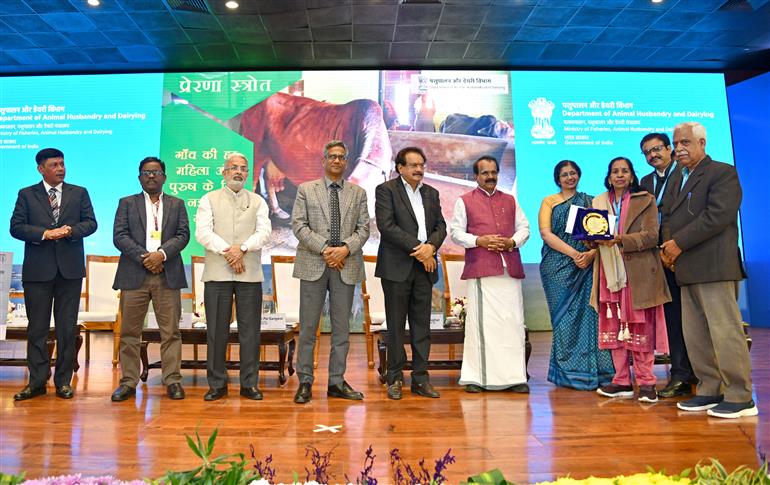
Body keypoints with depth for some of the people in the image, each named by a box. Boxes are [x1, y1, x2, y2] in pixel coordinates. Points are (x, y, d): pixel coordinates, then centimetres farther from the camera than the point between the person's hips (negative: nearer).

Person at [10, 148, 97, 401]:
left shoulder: (79, 193, 10)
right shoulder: (26, 194, 8)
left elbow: (90, 223, 4)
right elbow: (16, 227, 0)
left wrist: (71, 231, -14)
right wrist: (44, 233, -14)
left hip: (70, 268, 1)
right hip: (37, 270, 0)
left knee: (67, 328, 4)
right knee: (37, 328, 4)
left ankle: (63, 381, 12)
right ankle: (37, 382, 12)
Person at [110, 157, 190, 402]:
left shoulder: (177, 204, 14)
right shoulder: (127, 203, 12)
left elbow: (183, 235, 3)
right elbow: (119, 236, 0)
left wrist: (162, 253, -13)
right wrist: (143, 257, -11)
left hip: (168, 276, 0)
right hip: (134, 276, 0)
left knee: (170, 331, 0)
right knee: (130, 332, 3)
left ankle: (172, 380, 6)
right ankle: (128, 382, 11)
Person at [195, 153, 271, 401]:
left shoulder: (258, 202, 14)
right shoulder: (209, 200, 11)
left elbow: (264, 232, 0)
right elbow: (203, 232, -3)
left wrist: (242, 248, -16)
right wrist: (227, 251, -14)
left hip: (250, 274, 1)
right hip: (217, 273, -1)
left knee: (250, 330, 2)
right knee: (216, 330, 3)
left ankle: (249, 383, 11)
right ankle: (217, 384, 13)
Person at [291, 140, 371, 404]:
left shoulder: (358, 193, 12)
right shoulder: (306, 190, 7)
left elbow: (364, 228, 5)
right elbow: (298, 225, -2)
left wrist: (345, 248, -13)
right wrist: (324, 249, -13)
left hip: (346, 266, 2)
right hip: (313, 264, -2)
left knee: (342, 326, 7)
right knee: (308, 326, 2)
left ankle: (337, 382, 17)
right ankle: (305, 382, 11)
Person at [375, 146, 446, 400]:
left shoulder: (431, 193, 16)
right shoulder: (386, 190, -1)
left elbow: (441, 226, 12)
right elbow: (386, 226, -12)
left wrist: (431, 246, -10)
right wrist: (417, 248, -14)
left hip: (425, 266, 5)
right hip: (397, 267, -5)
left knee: (422, 325, 7)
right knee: (396, 325, 2)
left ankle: (420, 378, 14)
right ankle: (395, 378, 12)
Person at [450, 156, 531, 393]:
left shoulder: (510, 201, 21)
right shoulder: (464, 201, 10)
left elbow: (524, 227, 16)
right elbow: (456, 232, 3)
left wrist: (512, 242, -4)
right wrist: (479, 240, -13)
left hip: (510, 269, 3)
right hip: (480, 269, -3)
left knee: (513, 322, 2)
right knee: (480, 321, -2)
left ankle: (514, 376, 9)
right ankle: (475, 377, 4)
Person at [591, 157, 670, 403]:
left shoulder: (646, 200, 5)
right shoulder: (599, 202, 16)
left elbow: (651, 235, -6)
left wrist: (621, 239, -20)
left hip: (638, 274, -3)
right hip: (610, 272, 3)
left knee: (641, 328, -1)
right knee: (614, 328, 3)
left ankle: (645, 382, 7)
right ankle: (622, 381, 11)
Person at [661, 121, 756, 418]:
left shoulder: (723, 173, -4)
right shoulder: (676, 178, 21)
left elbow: (717, 215, -16)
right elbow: (668, 217, 19)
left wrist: (679, 243, -14)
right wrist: (668, 247, 1)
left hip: (714, 267, -8)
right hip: (687, 270, 8)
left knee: (725, 332, -5)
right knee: (695, 335, 10)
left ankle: (740, 397, 3)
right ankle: (710, 390, 20)